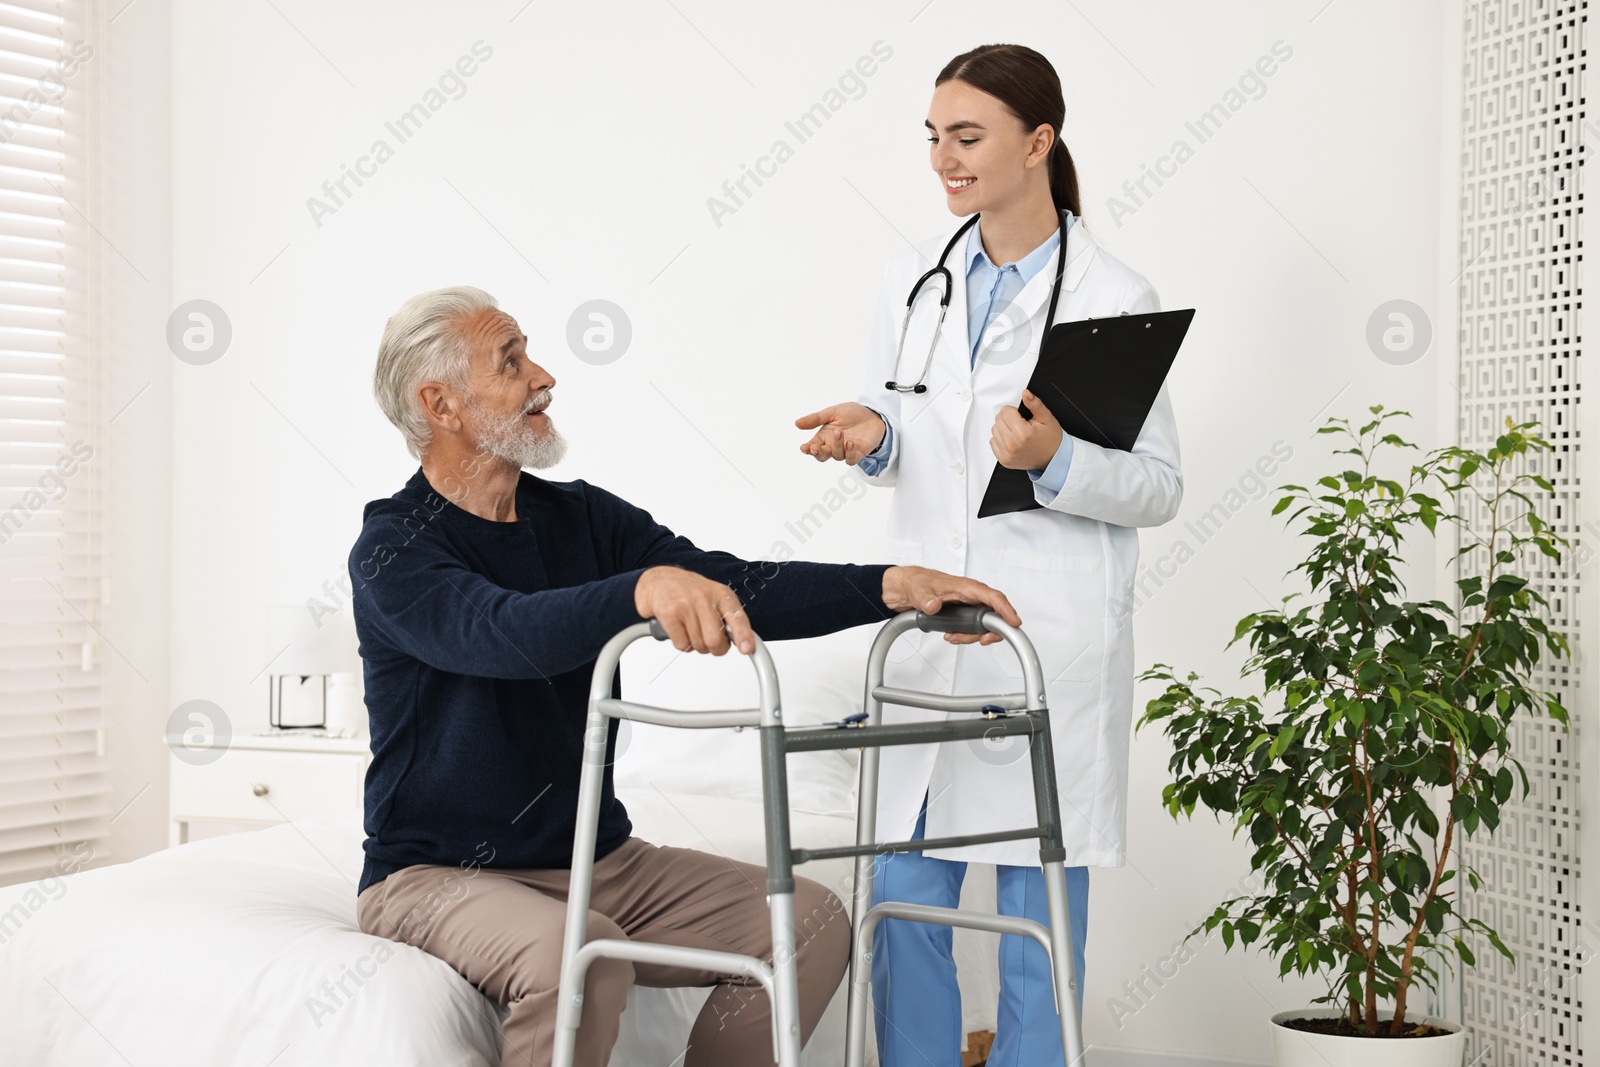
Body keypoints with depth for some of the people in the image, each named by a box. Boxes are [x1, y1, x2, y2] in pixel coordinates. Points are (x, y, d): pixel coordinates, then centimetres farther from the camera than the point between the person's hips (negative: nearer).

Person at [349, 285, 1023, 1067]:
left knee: (812, 922, -9)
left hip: (600, 860, 6)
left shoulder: (582, 518, 8)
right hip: (437, 877, -6)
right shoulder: (394, 549, -12)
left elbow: (734, 591, -2)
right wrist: (644, 587, -50)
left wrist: (890, 587, -15)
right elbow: (501, 632, -33)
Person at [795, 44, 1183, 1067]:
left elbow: (1161, 486, -4)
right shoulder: (915, 279, 8)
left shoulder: (1116, 297, -6)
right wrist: (870, 437, -5)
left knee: (1039, 915, 4)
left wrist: (1056, 460, -22)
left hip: (1054, 642, -4)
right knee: (904, 902, 7)